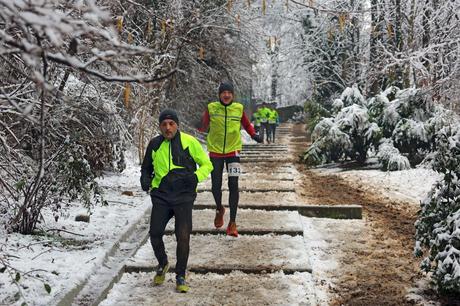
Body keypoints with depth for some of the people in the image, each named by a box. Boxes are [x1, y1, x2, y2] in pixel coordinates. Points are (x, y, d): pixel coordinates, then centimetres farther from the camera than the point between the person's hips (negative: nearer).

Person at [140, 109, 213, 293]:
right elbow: (146, 167, 22)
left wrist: (196, 176, -15)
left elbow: (207, 165, 5)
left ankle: (180, 276, 10)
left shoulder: (189, 142, -3)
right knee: (155, 234, -5)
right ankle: (162, 264, 26)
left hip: (183, 196, -2)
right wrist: (145, 179, 0)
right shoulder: (155, 144, 6)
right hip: (161, 195, 3)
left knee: (183, 237, -10)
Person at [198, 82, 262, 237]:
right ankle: (219, 210, 35)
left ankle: (232, 223, 2)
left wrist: (254, 134, -4)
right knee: (216, 186, 4)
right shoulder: (211, 108, -5)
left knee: (233, 186, -5)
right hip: (215, 151, 0)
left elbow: (246, 124, 12)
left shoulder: (239, 108, -2)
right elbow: (203, 127, -1)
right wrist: (200, 124, -22)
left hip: (233, 151, 0)